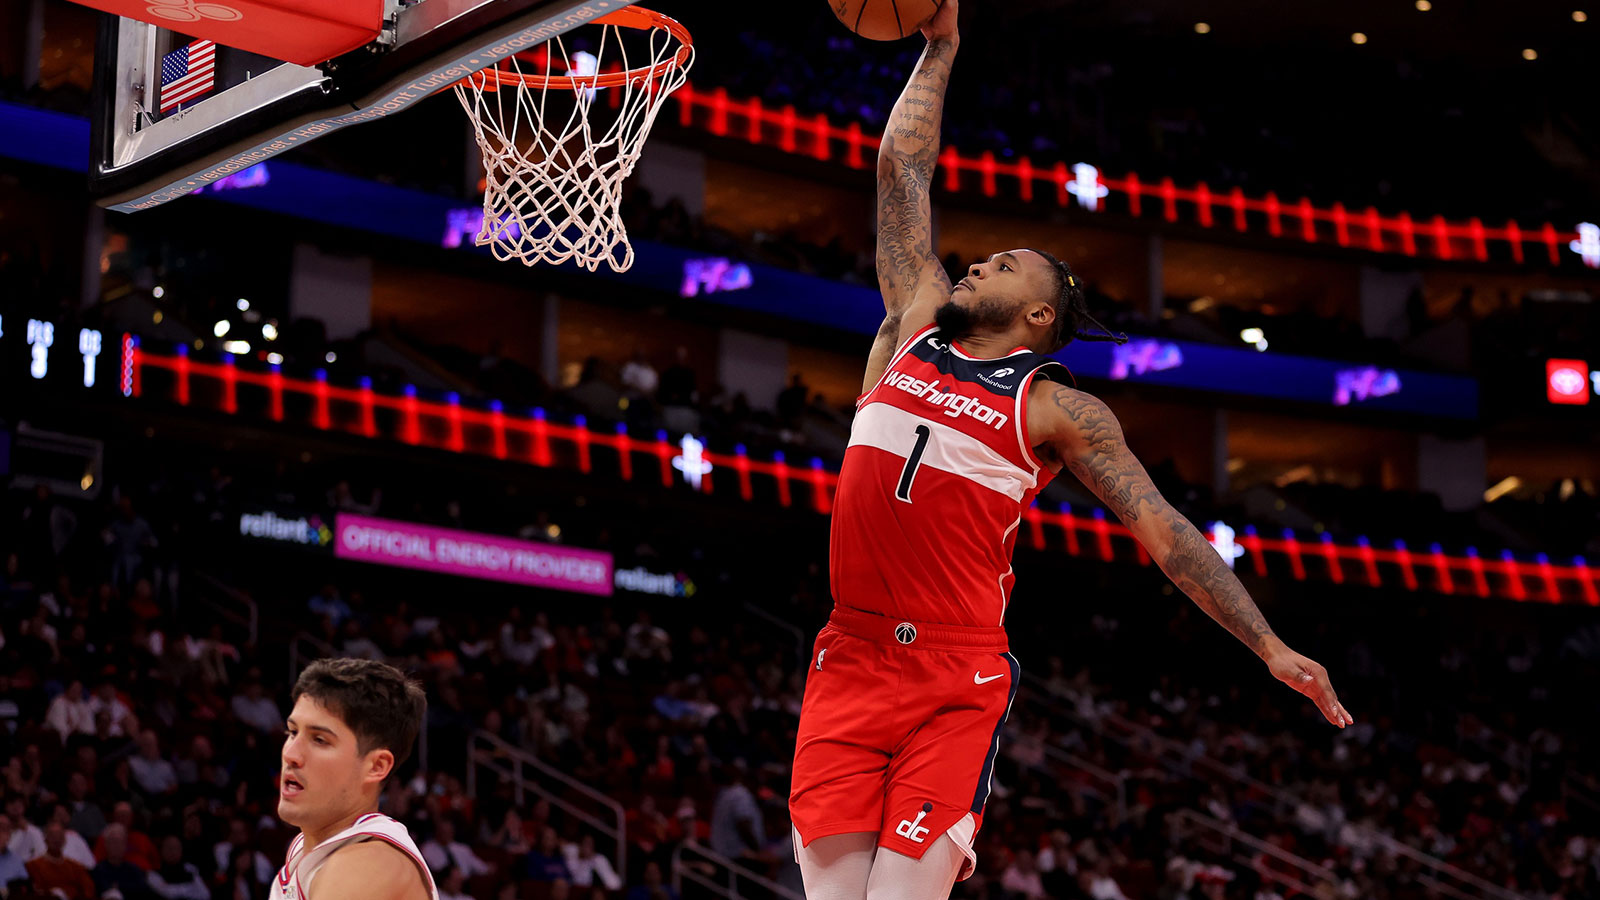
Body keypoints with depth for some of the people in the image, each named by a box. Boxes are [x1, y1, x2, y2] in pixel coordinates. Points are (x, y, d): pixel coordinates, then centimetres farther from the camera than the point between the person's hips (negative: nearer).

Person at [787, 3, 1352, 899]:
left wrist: (1271, 646, 0)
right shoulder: (916, 325, 17)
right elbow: (903, 168, 23)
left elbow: (1165, 531, 5)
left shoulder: (1059, 410, 7)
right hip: (849, 661, 3)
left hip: (958, 681, -3)